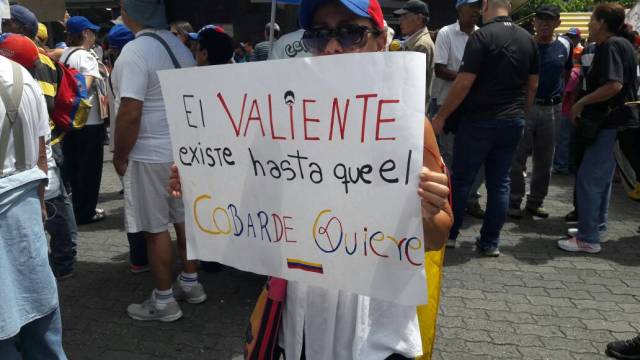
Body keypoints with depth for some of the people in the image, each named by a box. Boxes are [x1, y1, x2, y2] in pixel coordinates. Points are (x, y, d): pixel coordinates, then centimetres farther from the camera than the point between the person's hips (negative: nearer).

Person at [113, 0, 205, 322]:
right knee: (184, 219, 16)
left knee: (155, 228, 3)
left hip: (150, 155, -8)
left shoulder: (135, 51, -17)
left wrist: (120, 156, -9)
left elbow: (130, 113, -21)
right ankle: (190, 283, 30)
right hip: (184, 149, 8)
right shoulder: (179, 46, 7)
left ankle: (163, 302, 15)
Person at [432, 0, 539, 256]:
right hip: (513, 122, 6)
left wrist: (441, 116, -9)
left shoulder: (482, 36, -12)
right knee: (500, 181, 9)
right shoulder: (528, 39, 8)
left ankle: (449, 233, 19)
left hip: (479, 120, -5)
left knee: (461, 178, 8)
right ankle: (491, 242, 15)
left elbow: (464, 83, -17)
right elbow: (533, 84, 13)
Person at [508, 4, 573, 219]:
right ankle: (514, 201, 7)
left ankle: (535, 202, 22)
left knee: (544, 160, 10)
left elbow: (566, 72, 20)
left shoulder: (564, 46, 6)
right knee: (518, 157, -3)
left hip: (552, 109, 4)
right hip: (525, 106, -4)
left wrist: (560, 94, 9)